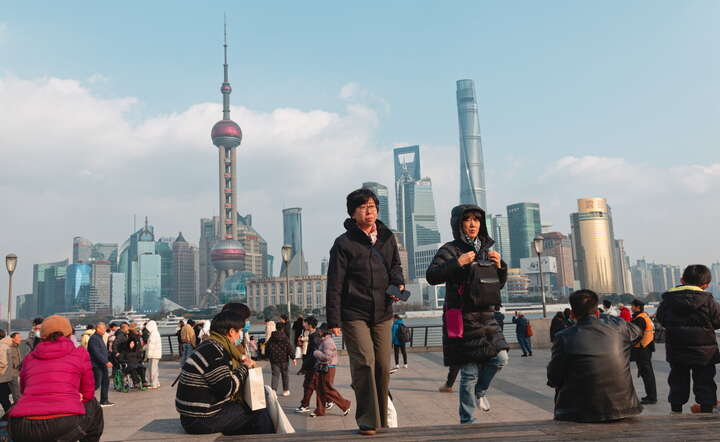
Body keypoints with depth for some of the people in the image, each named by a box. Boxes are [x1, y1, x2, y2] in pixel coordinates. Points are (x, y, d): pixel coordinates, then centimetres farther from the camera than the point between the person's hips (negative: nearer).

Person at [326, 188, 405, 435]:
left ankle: (381, 421, 21)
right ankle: (368, 422, -6)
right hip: (354, 315, -5)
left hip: (382, 314, 5)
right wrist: (333, 320, -10)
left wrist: (398, 283, 0)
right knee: (364, 363, -15)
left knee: (383, 366, 7)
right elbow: (335, 285, -7)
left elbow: (395, 265, 23)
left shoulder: (387, 237, 9)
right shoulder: (344, 243, -6)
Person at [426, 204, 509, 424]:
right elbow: (431, 276, -19)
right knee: (470, 372, -2)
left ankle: (480, 391, 25)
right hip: (463, 318, -6)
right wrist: (458, 263, -25)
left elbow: (499, 284, 22)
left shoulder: (485, 250, 16)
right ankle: (467, 420, 14)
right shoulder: (451, 250, -5)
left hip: (486, 316, 6)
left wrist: (499, 266, 3)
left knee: (500, 358, -4)